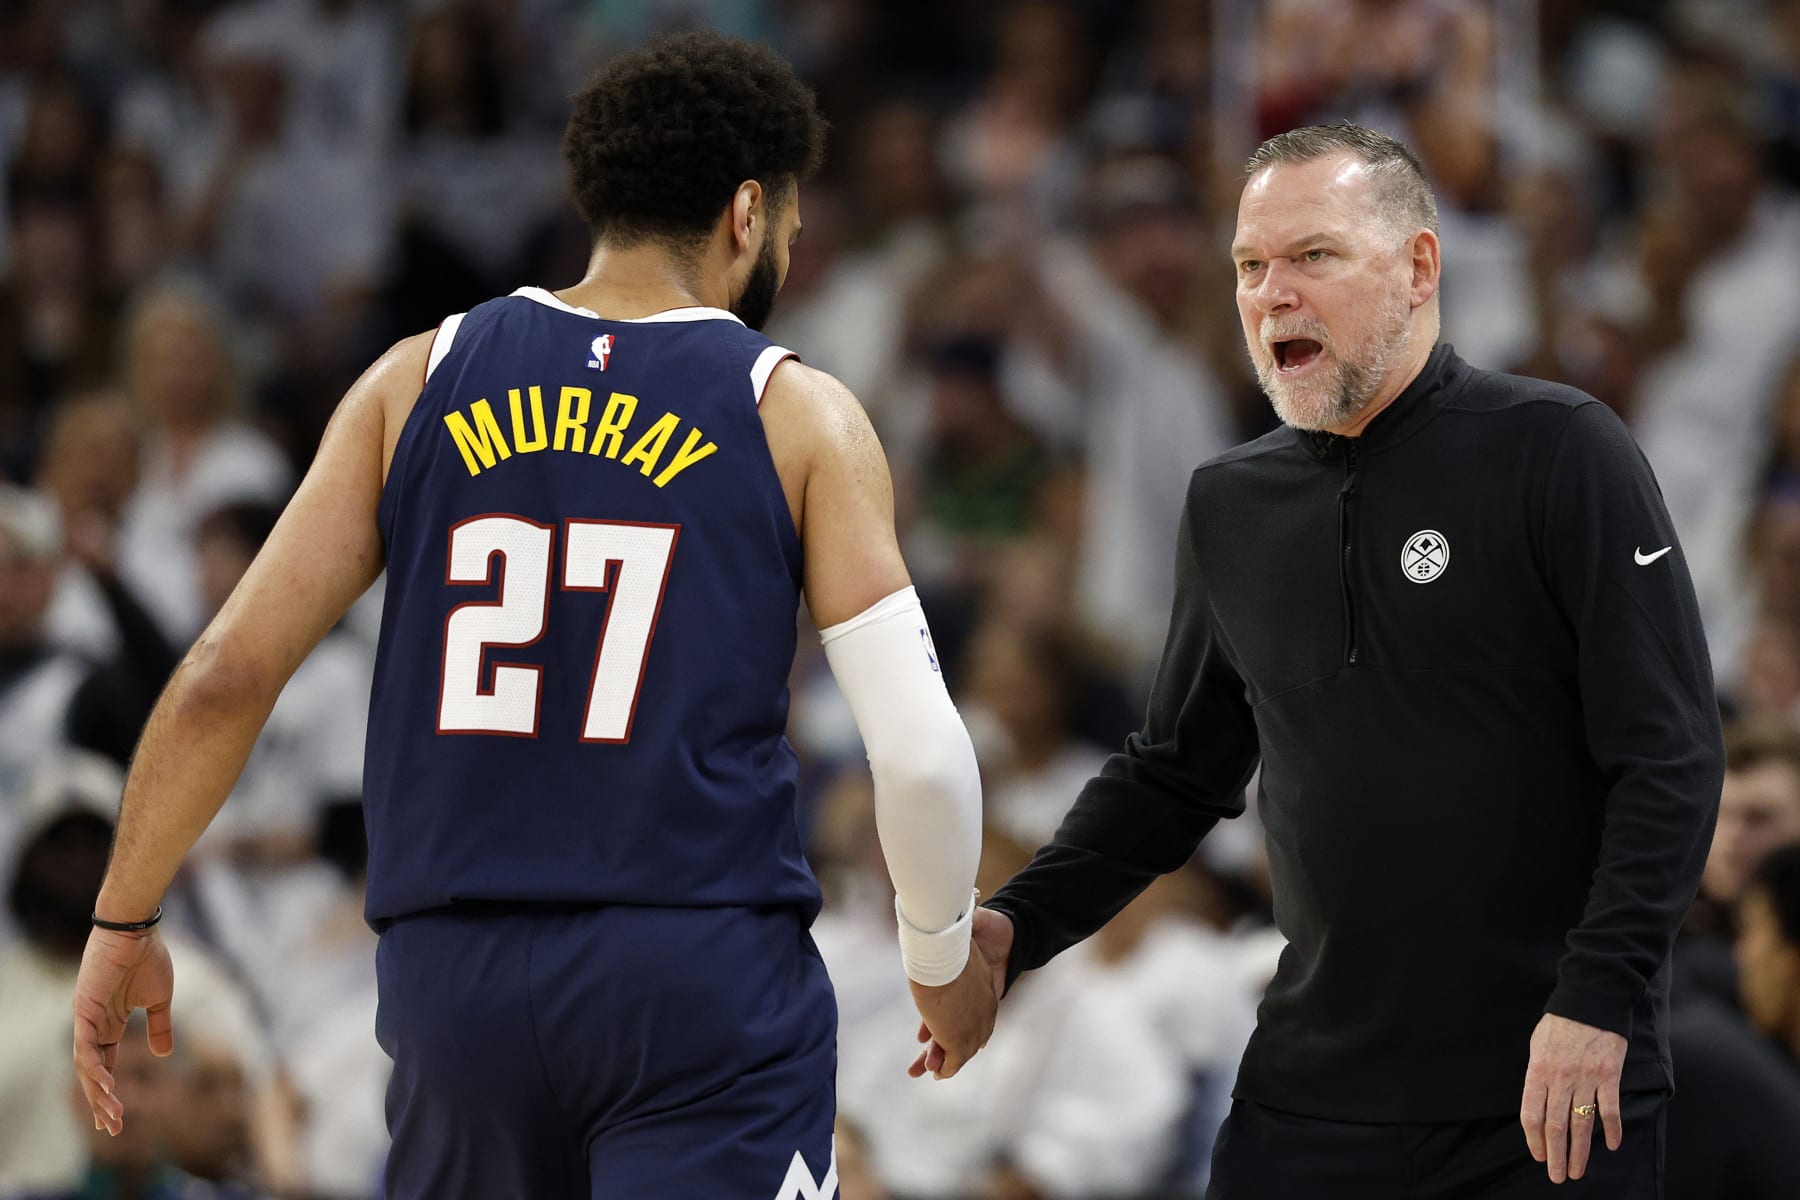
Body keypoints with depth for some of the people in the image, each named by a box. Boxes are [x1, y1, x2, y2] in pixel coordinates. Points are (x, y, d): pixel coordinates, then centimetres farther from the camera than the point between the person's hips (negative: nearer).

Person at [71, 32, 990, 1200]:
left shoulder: (419, 383, 8)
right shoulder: (798, 415, 1)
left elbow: (221, 682, 3)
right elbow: (921, 751, -5)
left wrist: (124, 924, 14)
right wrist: (943, 959, 12)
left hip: (457, 971, 4)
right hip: (704, 972, -4)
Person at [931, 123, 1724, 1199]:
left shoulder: (1557, 452, -5)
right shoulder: (1232, 506, 11)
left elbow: (1670, 754, -10)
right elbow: (1178, 774, 20)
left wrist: (1597, 1000, -19)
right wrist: (1017, 927, 5)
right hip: (1314, 1098, 4)